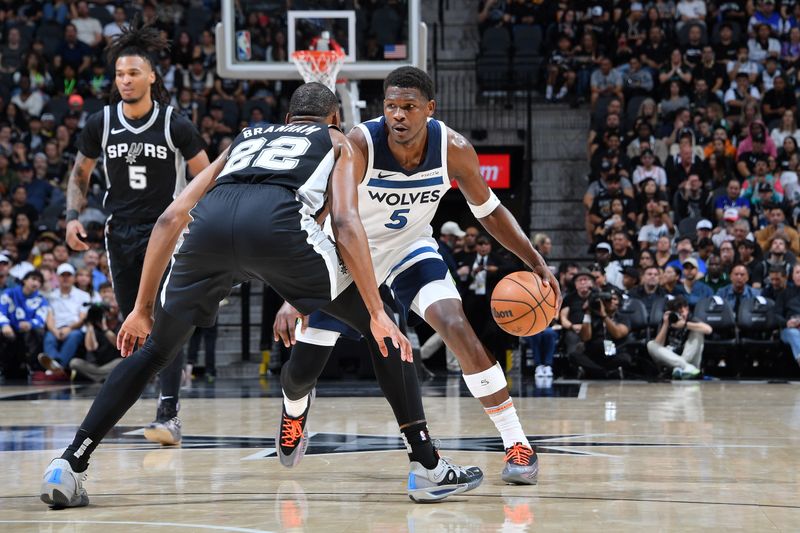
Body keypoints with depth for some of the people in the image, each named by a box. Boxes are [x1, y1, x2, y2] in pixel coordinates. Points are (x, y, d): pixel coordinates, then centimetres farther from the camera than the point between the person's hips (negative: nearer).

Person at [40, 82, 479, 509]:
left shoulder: (244, 139, 42)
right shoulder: (338, 143, 32)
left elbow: (171, 219, 31)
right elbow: (345, 223, 11)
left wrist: (143, 308, 35)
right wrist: (377, 314, 6)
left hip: (208, 222, 3)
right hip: (277, 222, -3)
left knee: (154, 350, 25)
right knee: (379, 329, 17)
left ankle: (69, 467, 12)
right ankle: (428, 467, 11)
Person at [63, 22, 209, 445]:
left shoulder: (175, 125, -10)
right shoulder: (101, 124, -2)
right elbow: (80, 174, 13)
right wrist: (73, 216, -2)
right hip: (121, 232, 4)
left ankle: (168, 416, -21)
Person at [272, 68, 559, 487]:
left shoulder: (454, 151, -23)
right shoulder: (359, 147, -33)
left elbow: (489, 211, -5)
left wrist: (537, 262, -15)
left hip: (410, 248, 1)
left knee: (457, 327, -26)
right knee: (301, 370, 4)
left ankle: (517, 446, -19)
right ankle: (295, 410, 44)